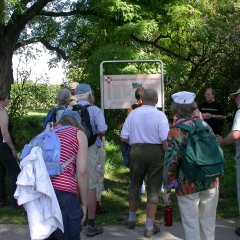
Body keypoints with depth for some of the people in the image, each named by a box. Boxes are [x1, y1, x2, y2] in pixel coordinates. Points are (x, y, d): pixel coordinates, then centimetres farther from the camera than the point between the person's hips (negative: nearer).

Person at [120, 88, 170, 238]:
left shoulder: (133, 114, 0)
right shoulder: (160, 115, -9)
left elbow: (123, 138, 0)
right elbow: (165, 140, -15)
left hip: (136, 151, 3)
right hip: (155, 152, -3)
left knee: (135, 185, 20)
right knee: (153, 189, 6)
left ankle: (131, 219, 37)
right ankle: (149, 227, 11)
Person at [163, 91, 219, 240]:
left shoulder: (176, 132, -13)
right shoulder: (205, 126, 2)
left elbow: (171, 163, -15)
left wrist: (167, 189, -8)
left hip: (188, 187, -4)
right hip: (211, 184, 5)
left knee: (191, 224, 8)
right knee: (208, 222, 17)